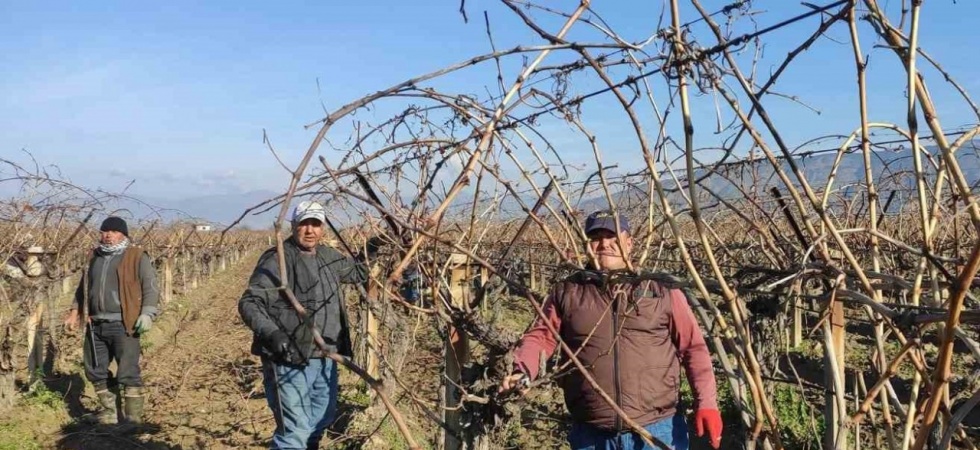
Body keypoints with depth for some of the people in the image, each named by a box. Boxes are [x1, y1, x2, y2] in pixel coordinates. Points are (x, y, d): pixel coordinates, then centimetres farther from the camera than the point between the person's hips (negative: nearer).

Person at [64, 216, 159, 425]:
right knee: (95, 371, 13)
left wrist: (147, 314, -18)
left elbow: (150, 288, -7)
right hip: (96, 325, 7)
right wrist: (75, 312, 22)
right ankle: (108, 413, 26)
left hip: (123, 325, -7)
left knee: (128, 373, -7)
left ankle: (133, 419, 0)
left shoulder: (137, 257, -2)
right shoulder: (94, 258, 16)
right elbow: (83, 287, 27)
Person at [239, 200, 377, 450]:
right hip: (289, 362, -8)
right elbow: (249, 302, -19)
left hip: (325, 360, 8)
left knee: (320, 422, 25)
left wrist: (369, 252, 12)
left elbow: (357, 273, 29)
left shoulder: (329, 257, 10)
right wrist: (271, 332, -34)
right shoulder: (276, 260, -14)